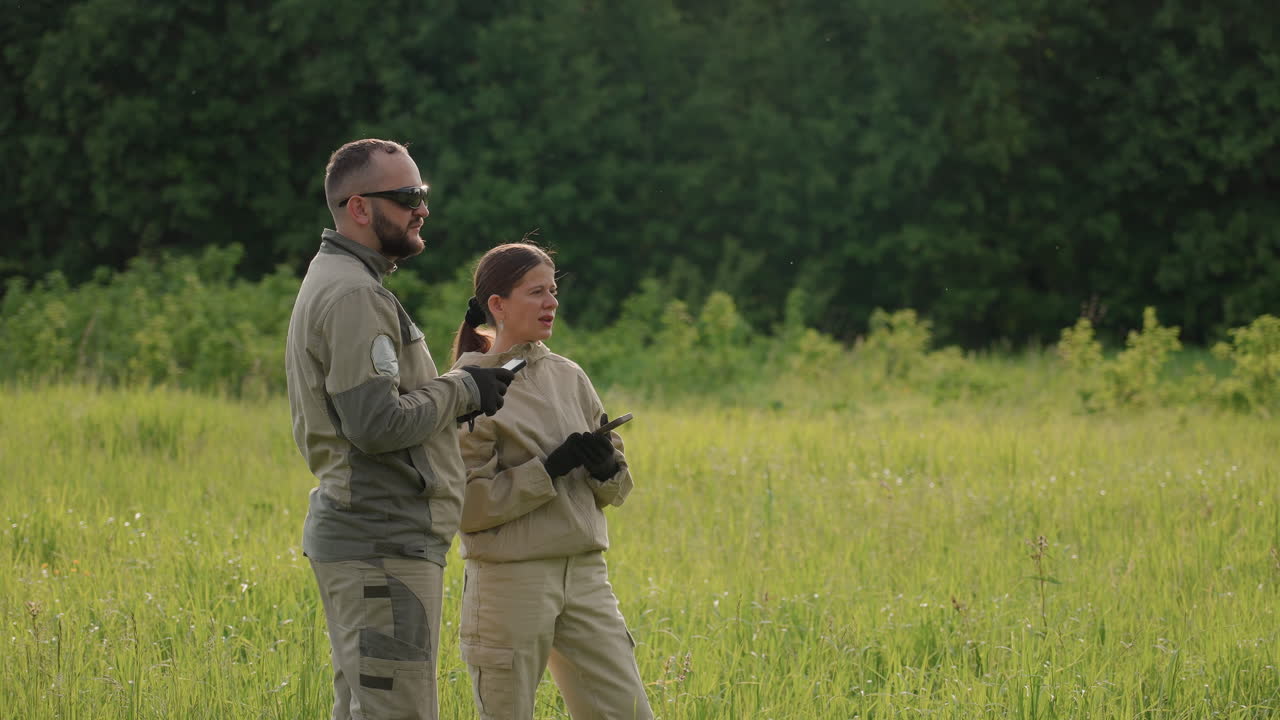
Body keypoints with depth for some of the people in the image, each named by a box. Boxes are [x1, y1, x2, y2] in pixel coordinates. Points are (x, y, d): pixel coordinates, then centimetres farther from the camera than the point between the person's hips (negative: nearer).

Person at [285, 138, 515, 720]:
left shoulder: (331, 283, 19)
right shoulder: (353, 295, -15)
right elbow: (377, 424, -23)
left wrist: (463, 388, 10)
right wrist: (461, 391, -9)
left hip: (361, 535, 11)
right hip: (382, 545, -11)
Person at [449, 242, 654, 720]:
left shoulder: (568, 377, 10)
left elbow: (617, 489, 15)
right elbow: (465, 505, -13)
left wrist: (606, 468, -8)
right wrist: (550, 469, -17)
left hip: (584, 575, 5)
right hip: (510, 578, -5)